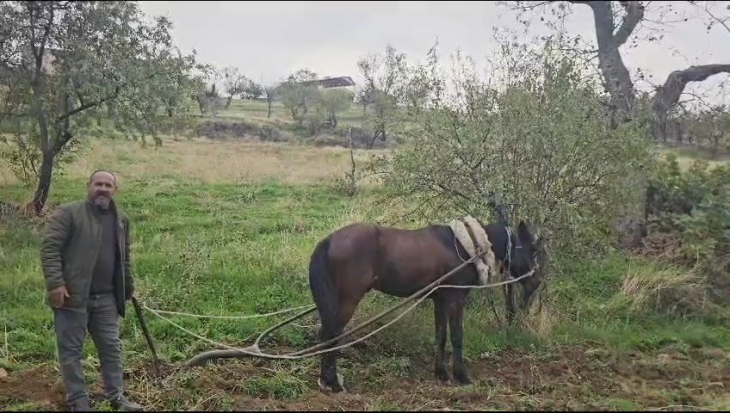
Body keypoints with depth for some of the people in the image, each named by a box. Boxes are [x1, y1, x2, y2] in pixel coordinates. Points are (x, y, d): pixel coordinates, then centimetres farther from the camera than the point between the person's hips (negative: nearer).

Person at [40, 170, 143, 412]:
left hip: (106, 298, 5)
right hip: (73, 295, -5)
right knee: (71, 351, 3)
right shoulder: (68, 213, -6)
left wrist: (128, 287, 22)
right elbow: (49, 248, -12)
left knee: (111, 348, 10)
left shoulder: (121, 219, 12)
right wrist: (55, 283, -20)